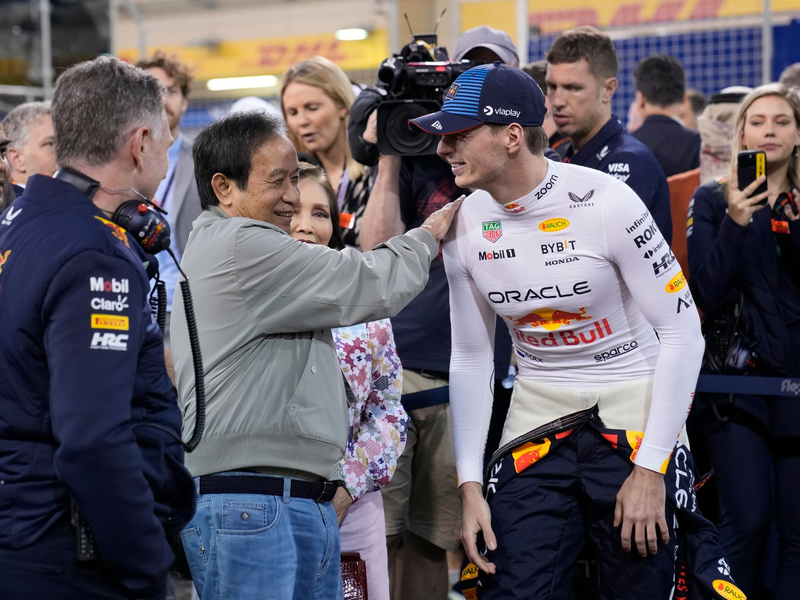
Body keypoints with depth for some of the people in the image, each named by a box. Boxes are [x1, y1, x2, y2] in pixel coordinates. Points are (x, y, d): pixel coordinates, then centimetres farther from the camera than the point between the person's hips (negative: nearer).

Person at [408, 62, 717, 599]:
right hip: (539, 416, 4)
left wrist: (650, 469, -15)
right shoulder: (465, 226, -2)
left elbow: (683, 332, -13)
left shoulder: (605, 202, -17)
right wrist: (470, 485, 1)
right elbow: (471, 358, 8)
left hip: (633, 409, -4)